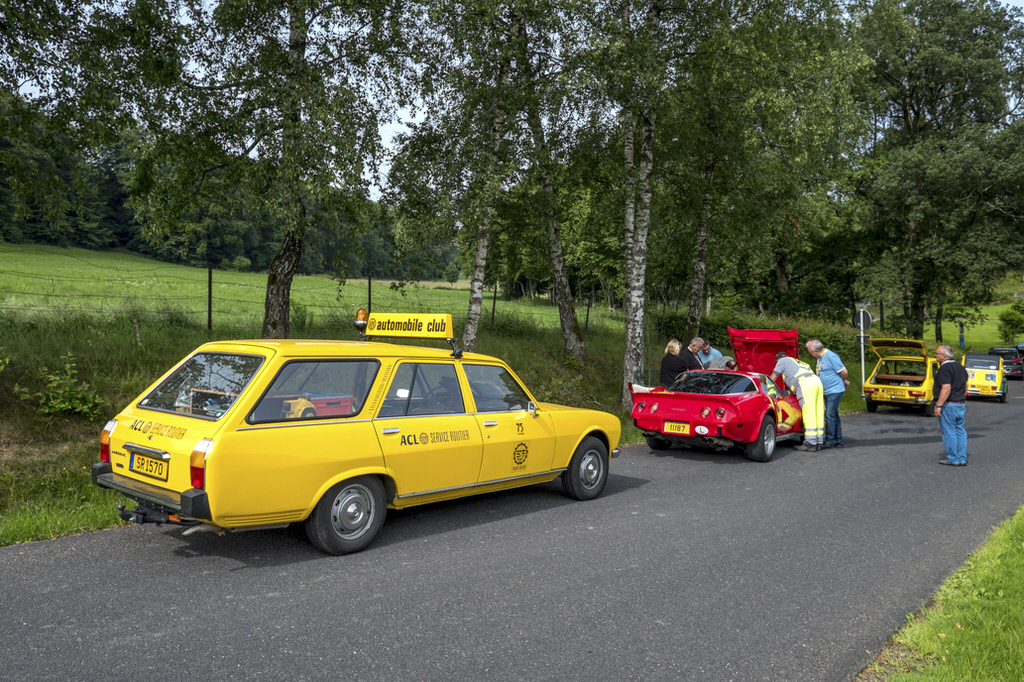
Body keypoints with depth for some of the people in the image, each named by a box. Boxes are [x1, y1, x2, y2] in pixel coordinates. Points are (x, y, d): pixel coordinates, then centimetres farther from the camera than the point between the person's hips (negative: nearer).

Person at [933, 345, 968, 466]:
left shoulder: (944, 369, -16)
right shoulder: (960, 367, 13)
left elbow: (946, 388, -23)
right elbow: (965, 386, 19)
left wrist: (938, 405, -22)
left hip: (949, 405, -9)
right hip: (962, 404, 9)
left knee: (949, 432, -1)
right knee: (961, 431, 11)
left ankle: (953, 459, 3)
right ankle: (962, 459, 14)